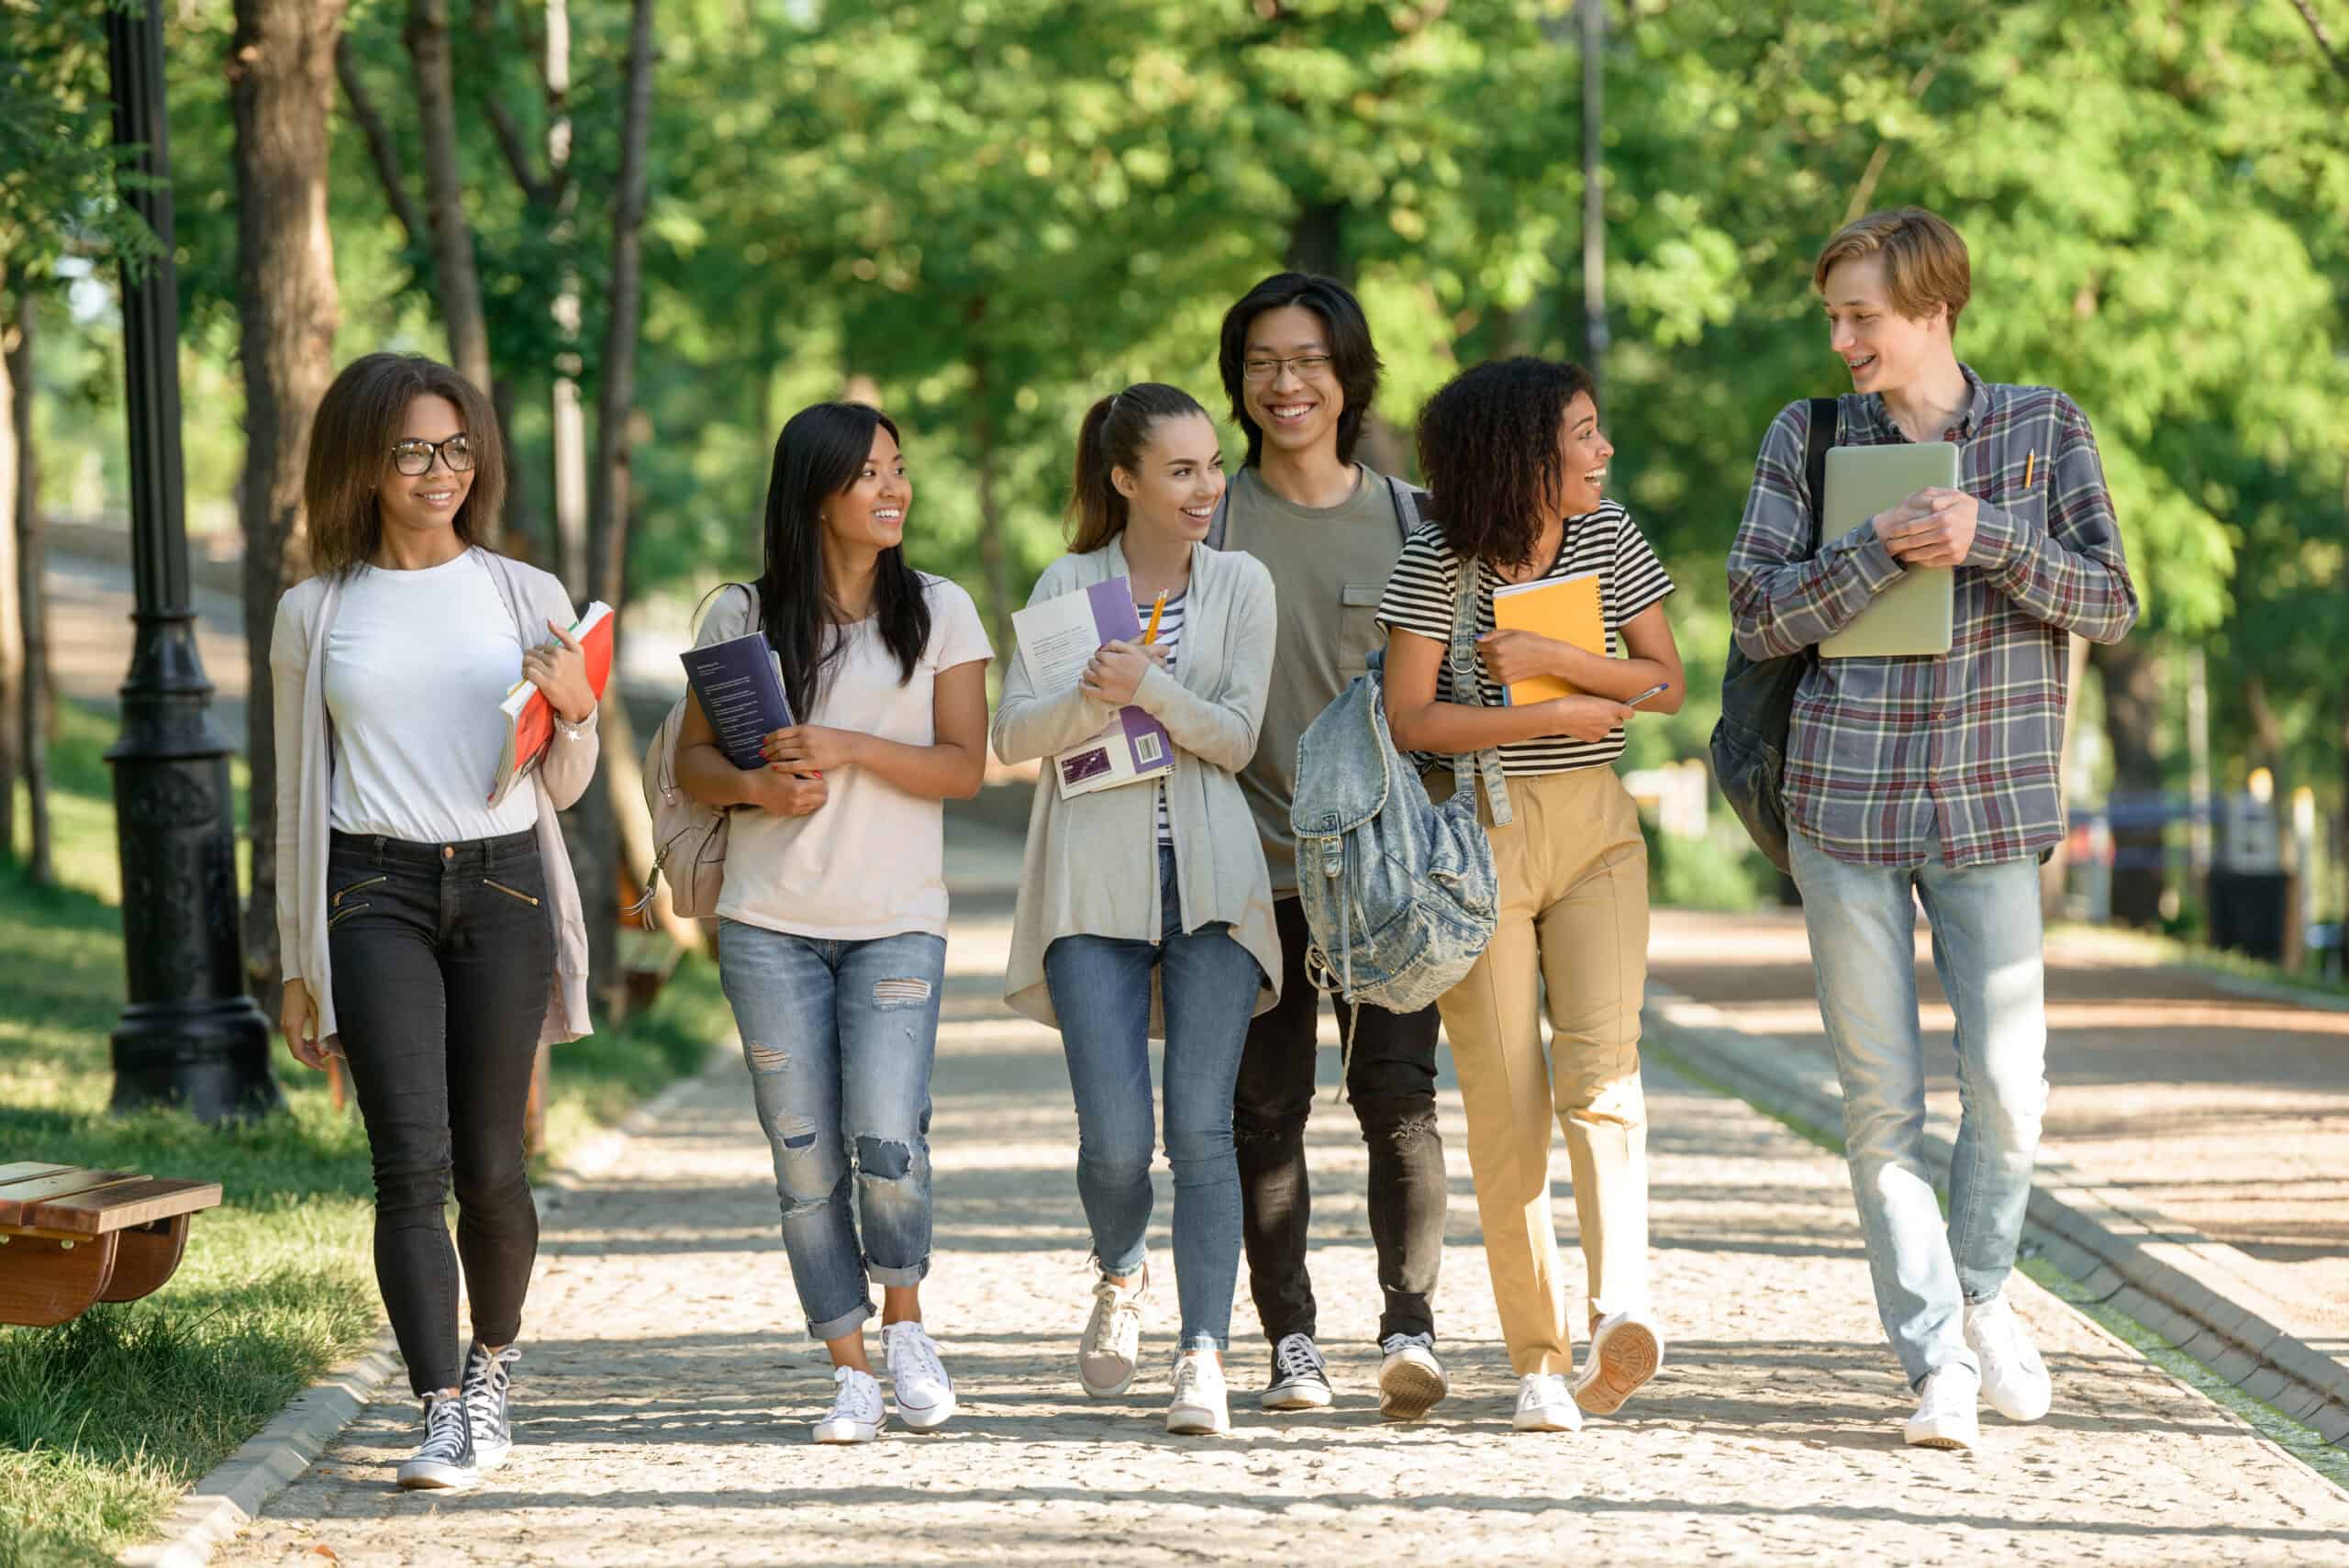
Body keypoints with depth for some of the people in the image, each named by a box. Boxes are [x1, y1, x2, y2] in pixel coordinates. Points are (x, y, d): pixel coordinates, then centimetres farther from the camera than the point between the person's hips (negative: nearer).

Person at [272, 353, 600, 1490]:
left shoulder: (526, 597, 8)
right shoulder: (314, 615, 8)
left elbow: (562, 788, 13)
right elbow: (298, 795, 13)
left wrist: (575, 712, -9)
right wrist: (298, 968, 12)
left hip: (503, 886, 1)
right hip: (374, 894, -1)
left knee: (489, 1165, 3)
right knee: (411, 1159, -12)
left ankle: (493, 1363, 28)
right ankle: (445, 1415, -12)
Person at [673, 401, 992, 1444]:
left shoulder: (939, 612, 5)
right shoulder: (742, 617, 6)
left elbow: (964, 767, 0)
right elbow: (691, 760, 9)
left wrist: (847, 749, -13)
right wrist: (757, 785, -12)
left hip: (896, 923, -1)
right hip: (770, 926, 1)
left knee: (885, 1142, -14)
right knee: (805, 1157, 0)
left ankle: (904, 1321, 13)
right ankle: (849, 1371, 10)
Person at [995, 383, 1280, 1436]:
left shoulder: (1241, 586, 8)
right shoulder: (1069, 585, 8)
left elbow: (1236, 737, -1)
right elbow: (1013, 735, 2)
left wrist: (1150, 686, -17)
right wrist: (1094, 700, -17)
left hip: (1211, 881, 0)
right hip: (1096, 883, 0)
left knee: (1201, 1124, -10)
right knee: (1115, 1137, -7)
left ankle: (1204, 1359, -9)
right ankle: (1120, 1278, 25)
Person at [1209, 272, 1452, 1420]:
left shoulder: (1408, 519, 8)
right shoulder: (1208, 521, 5)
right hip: (1257, 855, 0)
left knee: (1397, 1093, -10)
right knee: (1265, 1106, 2)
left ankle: (1410, 1327, -14)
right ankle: (1292, 1343, 8)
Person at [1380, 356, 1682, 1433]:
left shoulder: (1608, 537, 4)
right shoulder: (1437, 563, -7)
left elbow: (1665, 683, 2)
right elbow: (1412, 720, -11)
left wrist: (1549, 657, -12)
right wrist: (1556, 716, -11)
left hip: (1595, 828, 2)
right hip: (1477, 832, -2)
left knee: (1602, 1066, -16)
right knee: (1505, 1101, -3)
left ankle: (1619, 1308, -32)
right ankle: (1539, 1358, 2)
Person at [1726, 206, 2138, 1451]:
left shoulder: (2043, 428, 4)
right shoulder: (1808, 438, 5)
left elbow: (2111, 605, 0)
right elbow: (1757, 616, -1)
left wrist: (1989, 535, -14)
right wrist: (1883, 548, -14)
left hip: (1989, 801, 0)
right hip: (1846, 799, 0)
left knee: (2008, 1086, -1)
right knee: (1880, 1099, 0)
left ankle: (1979, 1295, 25)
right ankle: (1936, 1360, 7)